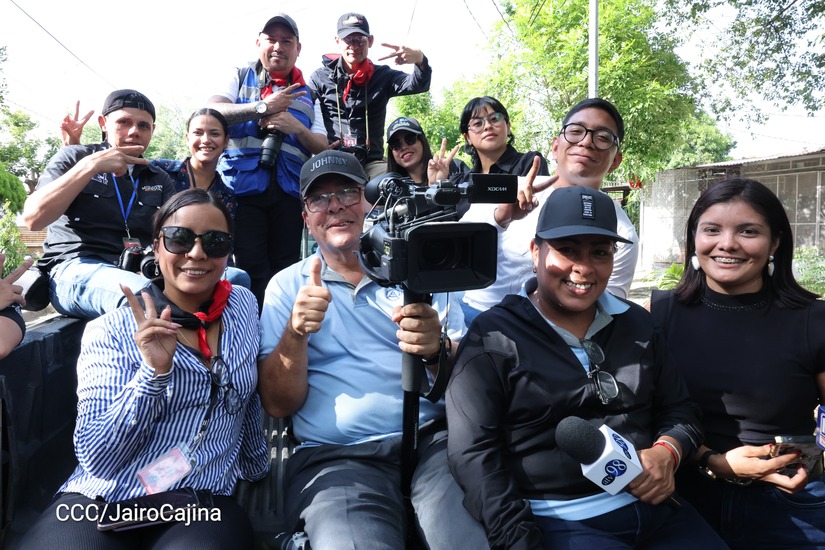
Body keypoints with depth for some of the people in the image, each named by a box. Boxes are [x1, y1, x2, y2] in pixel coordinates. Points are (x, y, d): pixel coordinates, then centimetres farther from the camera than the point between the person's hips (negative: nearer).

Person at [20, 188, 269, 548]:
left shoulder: (243, 306, 6)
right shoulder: (111, 331, -2)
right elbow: (96, 458, -9)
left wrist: (257, 469, 28)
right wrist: (154, 370, -21)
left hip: (203, 506, 1)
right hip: (100, 504, -1)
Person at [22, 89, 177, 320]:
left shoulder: (160, 180, 19)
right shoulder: (73, 157, 10)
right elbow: (32, 218, -6)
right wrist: (91, 165, -11)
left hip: (140, 272, 4)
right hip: (74, 268, -4)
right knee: (145, 296, -40)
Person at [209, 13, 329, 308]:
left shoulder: (307, 95, 18)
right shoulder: (240, 77, 12)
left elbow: (323, 148, 11)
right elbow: (213, 113, -4)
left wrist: (297, 127, -8)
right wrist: (262, 107, -11)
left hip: (289, 191, 3)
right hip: (244, 184, -2)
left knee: (285, 270, 2)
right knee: (252, 269, -9)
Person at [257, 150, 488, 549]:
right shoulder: (287, 286, 9)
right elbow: (277, 404, 2)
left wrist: (437, 352, -17)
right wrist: (296, 333, -16)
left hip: (434, 439, 1)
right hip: (336, 455, 0)